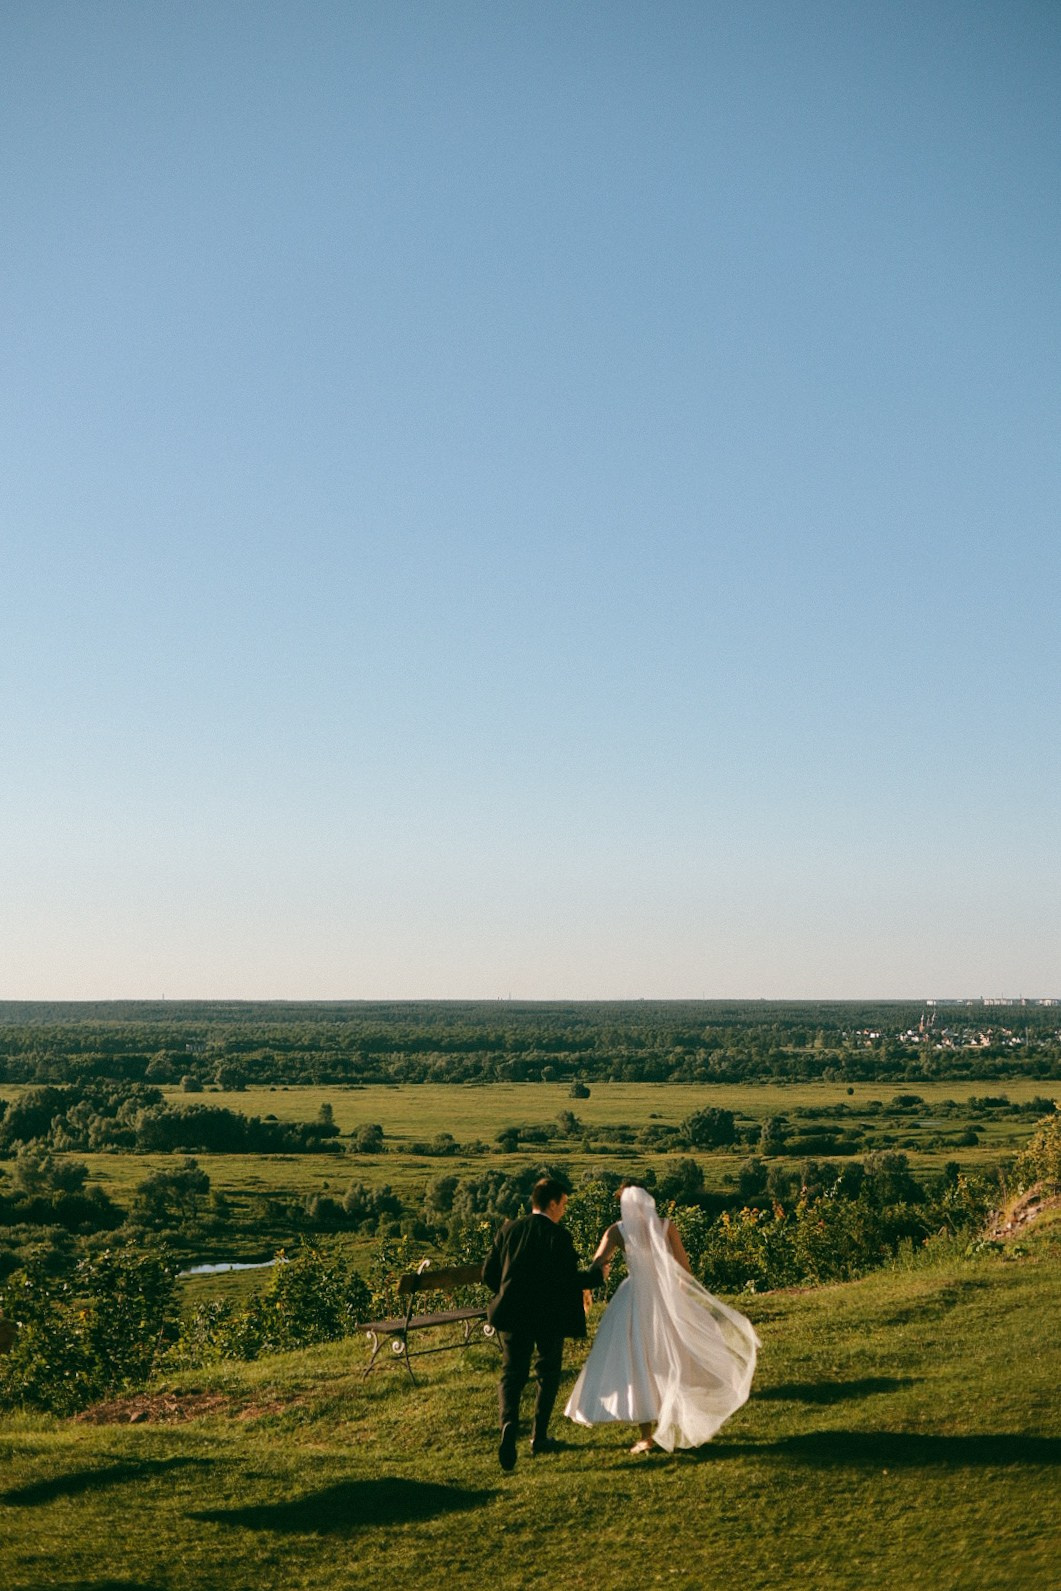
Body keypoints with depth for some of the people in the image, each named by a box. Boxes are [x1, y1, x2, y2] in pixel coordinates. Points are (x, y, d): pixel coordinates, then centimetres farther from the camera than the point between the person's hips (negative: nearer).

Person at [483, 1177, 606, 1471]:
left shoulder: (509, 1230, 2)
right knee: (548, 1375, 17)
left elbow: (488, 1274, 4)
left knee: (512, 1374, 6)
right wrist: (596, 1273, 2)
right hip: (550, 1317, -3)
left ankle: (509, 1424, -22)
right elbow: (570, 1280, -16)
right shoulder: (559, 1236, -12)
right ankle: (539, 1438, 20)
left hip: (513, 1315, 3)